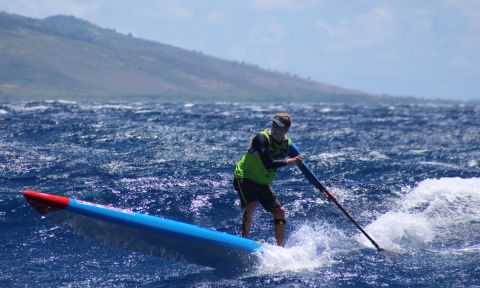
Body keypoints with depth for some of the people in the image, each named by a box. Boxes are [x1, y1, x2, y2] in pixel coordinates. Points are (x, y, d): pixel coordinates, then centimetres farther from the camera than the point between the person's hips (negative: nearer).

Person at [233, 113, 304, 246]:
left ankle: (281, 247, 12)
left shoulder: (289, 146, -4)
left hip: (263, 183, 6)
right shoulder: (261, 138, -22)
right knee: (251, 206, -27)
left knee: (280, 211, 2)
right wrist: (289, 161, -33)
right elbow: (268, 164, -33)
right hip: (245, 178, -6)